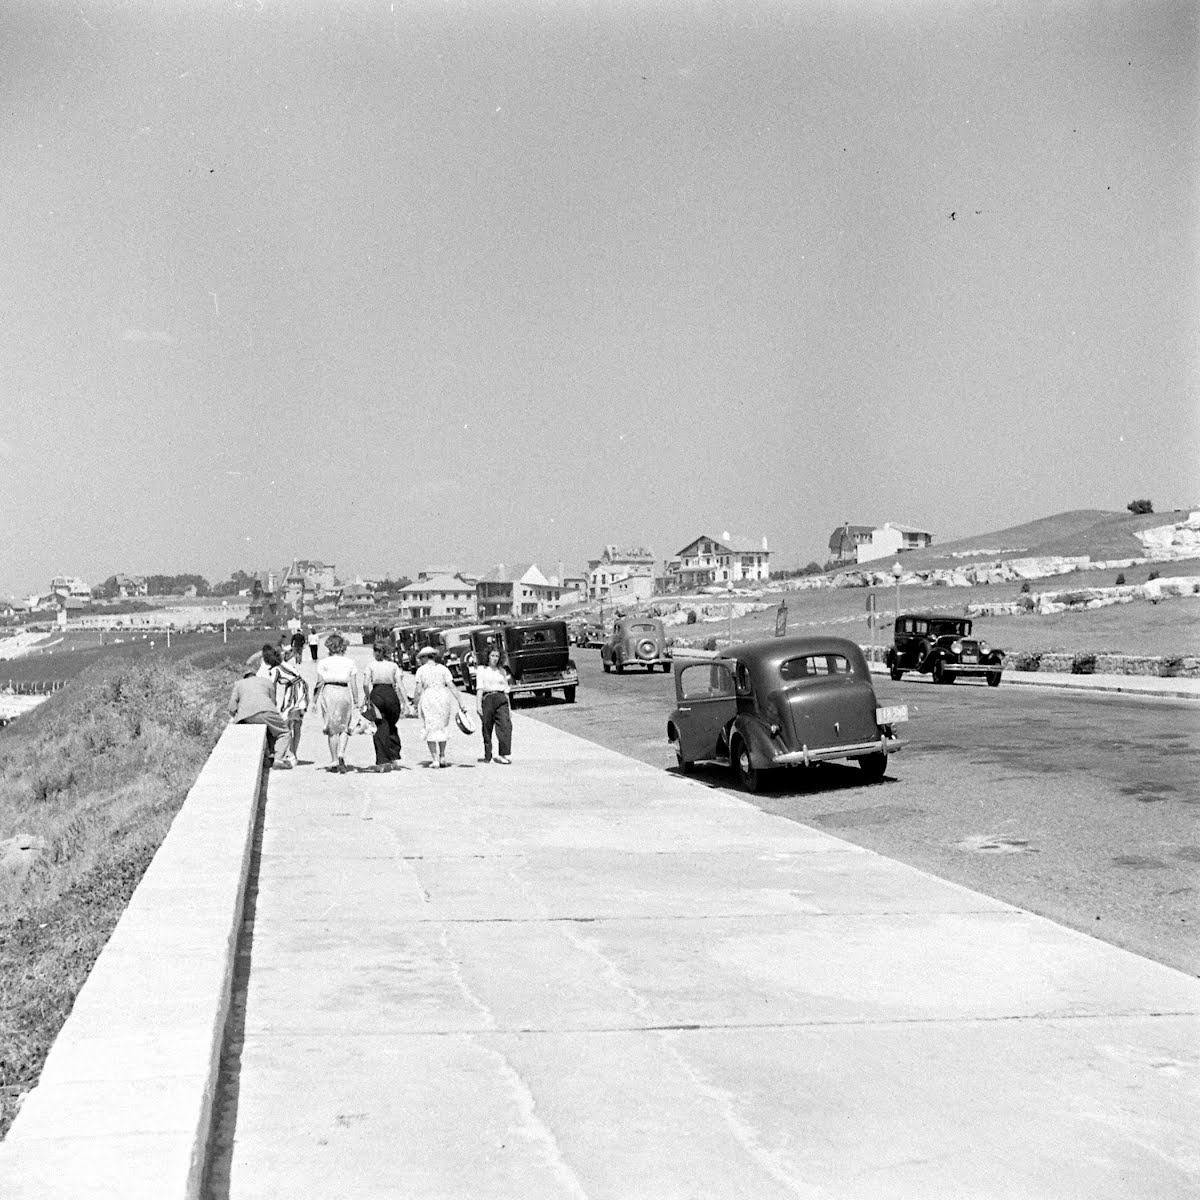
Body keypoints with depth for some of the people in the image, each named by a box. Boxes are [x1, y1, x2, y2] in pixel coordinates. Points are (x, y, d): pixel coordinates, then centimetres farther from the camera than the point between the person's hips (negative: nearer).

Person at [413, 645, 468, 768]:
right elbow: (452, 687, -2)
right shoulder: (443, 669, 4)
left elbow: (418, 691, -2)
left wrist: (416, 705, 9)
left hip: (427, 699, -2)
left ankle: (435, 760, 0)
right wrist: (460, 703, -3)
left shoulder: (421, 670, 1)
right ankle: (442, 757, 16)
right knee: (443, 728, 18)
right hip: (443, 698, 2)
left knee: (430, 730, 5)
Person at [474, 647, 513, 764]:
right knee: (487, 728, 2)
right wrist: (478, 704, -12)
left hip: (501, 699, 2)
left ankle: (504, 754, -18)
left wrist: (509, 708, 16)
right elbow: (479, 688, -1)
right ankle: (487, 756, 12)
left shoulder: (502, 671, 19)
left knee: (506, 726, -15)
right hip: (487, 699, -2)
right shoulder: (482, 670, 8)